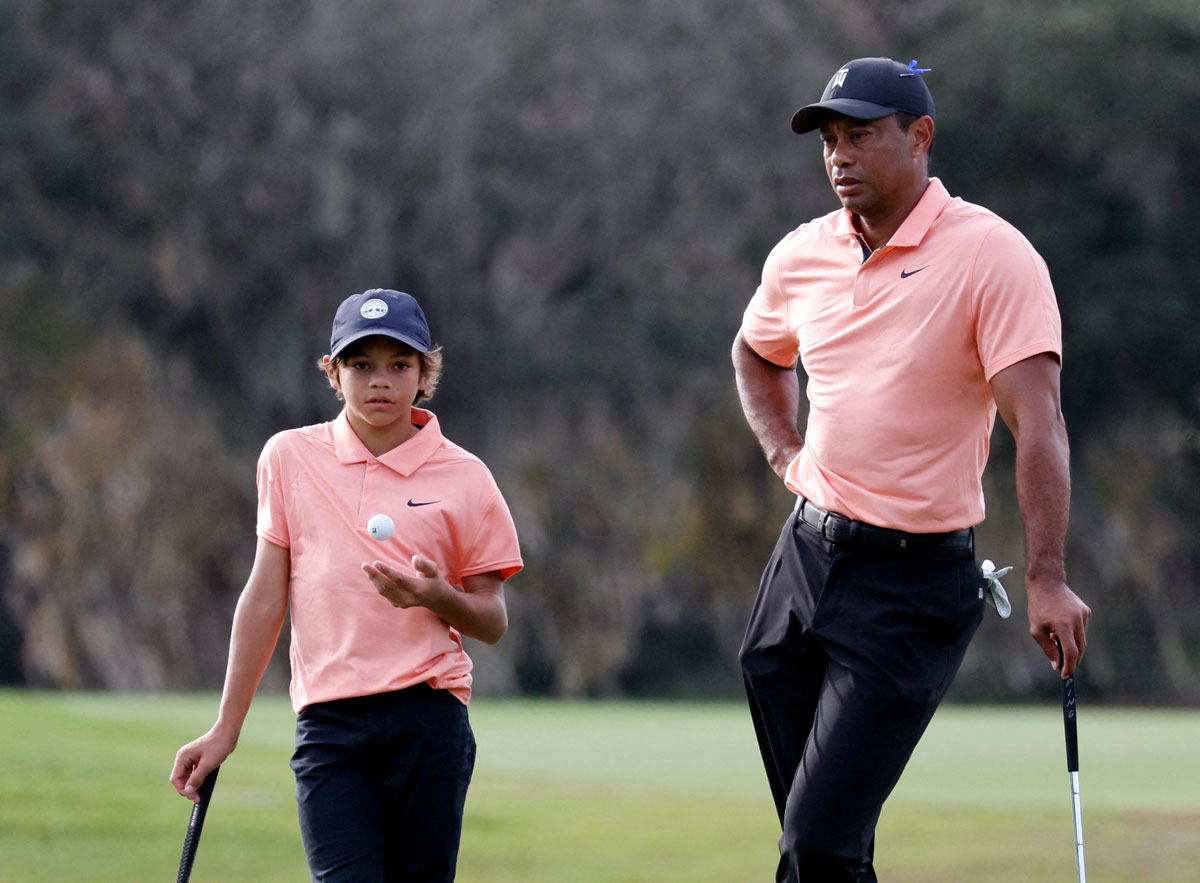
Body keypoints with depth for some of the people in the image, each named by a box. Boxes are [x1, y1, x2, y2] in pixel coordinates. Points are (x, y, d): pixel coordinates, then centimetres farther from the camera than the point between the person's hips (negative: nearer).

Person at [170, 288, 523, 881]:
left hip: (430, 719, 0)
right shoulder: (289, 458, 8)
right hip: (328, 724, 0)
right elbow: (265, 598, 12)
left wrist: (438, 597, -14)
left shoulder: (464, 477, 4)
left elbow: (492, 623, 9)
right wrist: (226, 729, 11)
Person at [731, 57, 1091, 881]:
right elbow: (757, 354, 30)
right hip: (806, 556, 6)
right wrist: (786, 452, 13)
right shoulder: (801, 256, 8)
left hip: (915, 581, -6)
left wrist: (1047, 579, -26)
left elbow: (1038, 422, -19)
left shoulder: (991, 255, -13)